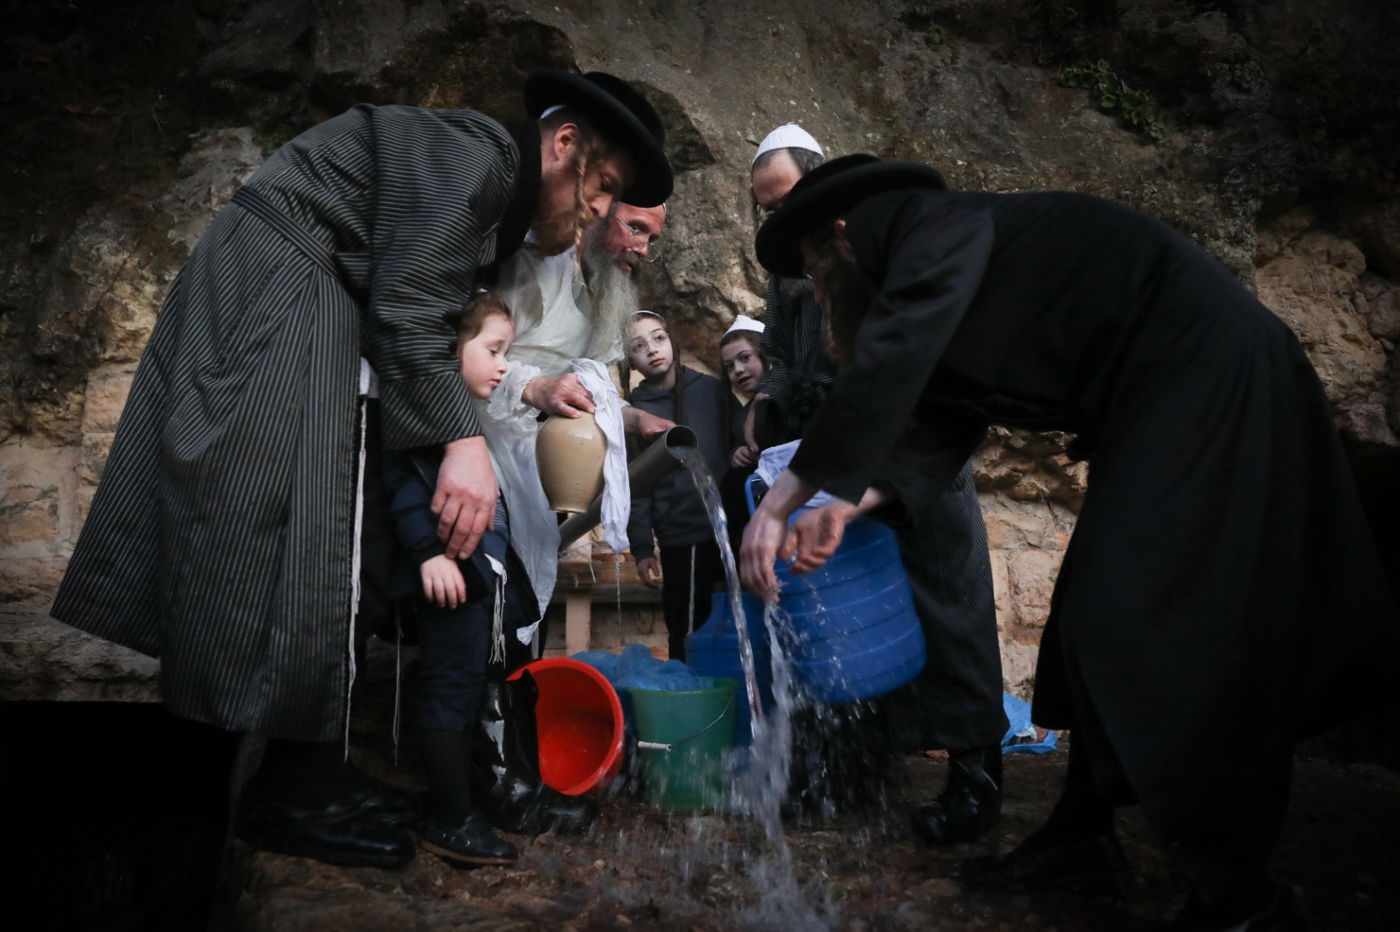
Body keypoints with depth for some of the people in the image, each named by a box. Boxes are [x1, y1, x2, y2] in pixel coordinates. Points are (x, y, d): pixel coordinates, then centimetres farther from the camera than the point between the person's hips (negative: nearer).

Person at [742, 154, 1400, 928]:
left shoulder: (938, 222, -10)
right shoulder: (945, 262, 18)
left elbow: (892, 362, -25)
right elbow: (940, 428, 13)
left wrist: (782, 499, -23)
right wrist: (845, 506, 3)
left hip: (1208, 376, -10)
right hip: (1161, 398, 10)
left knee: (1130, 623, -10)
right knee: (1095, 620, 12)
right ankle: (1081, 838, 23)